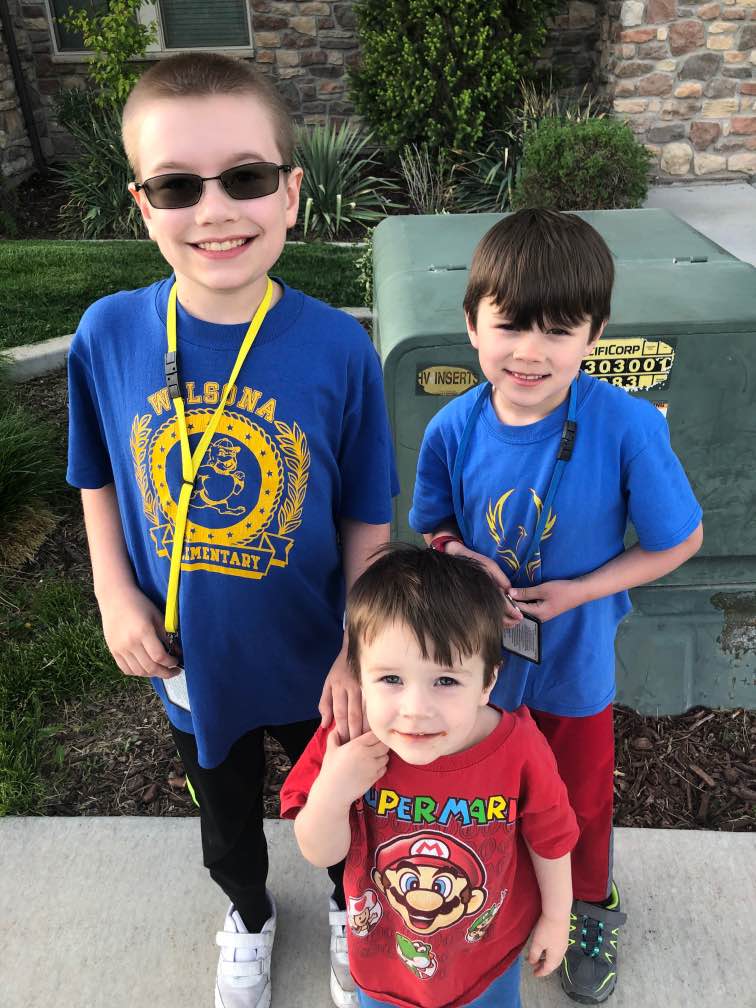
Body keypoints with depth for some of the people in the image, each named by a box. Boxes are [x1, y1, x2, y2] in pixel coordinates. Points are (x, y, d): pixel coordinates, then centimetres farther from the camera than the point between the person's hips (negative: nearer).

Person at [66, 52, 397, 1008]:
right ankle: (248, 915, 62)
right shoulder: (108, 335, -15)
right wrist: (115, 594, -9)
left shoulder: (338, 347, -21)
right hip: (190, 659, 2)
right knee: (225, 811, 29)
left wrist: (362, 651, -16)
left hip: (315, 657, -1)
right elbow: (98, 476, 1)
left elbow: (366, 517, -12)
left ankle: (351, 908, 59)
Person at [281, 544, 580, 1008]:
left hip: (489, 950, 0)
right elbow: (320, 854, -17)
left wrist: (556, 918, 3)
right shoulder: (348, 743, -29)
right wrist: (329, 792, -36)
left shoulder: (520, 750, -31)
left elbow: (550, 843, -12)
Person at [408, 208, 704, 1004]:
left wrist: (577, 591, -22)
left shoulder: (628, 427, -27)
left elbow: (679, 541, -14)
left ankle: (591, 910, 57)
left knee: (581, 796, 24)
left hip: (574, 656, -1)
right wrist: (461, 561, -23)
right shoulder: (454, 429, -19)